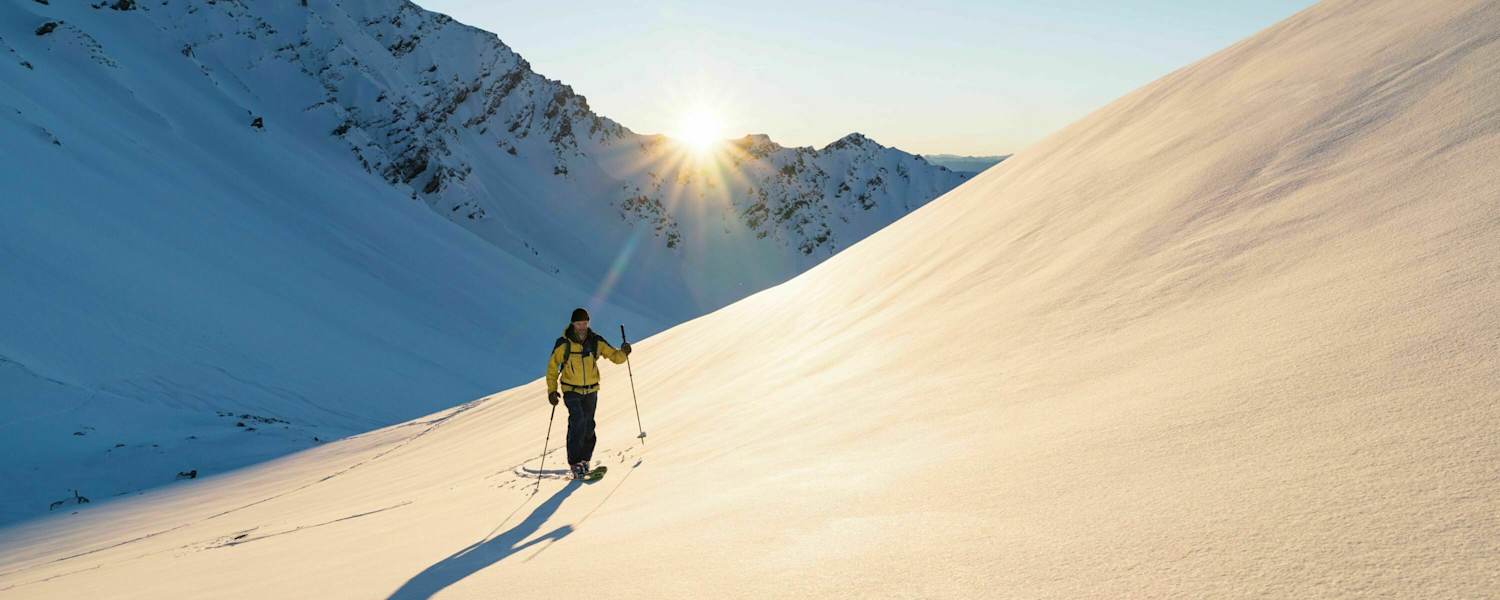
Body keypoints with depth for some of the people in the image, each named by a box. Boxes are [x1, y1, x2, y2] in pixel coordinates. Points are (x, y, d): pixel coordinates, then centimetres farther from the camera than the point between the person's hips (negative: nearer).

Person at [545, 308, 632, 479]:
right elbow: (552, 366, -1)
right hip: (571, 391, -3)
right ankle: (574, 463, -11)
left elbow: (615, 357, -1)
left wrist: (623, 352, -24)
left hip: (591, 391, 3)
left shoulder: (596, 341, -6)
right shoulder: (563, 343, -12)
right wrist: (551, 390, -6)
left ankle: (584, 461, 29)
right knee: (578, 421, -21)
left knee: (588, 427, 8)